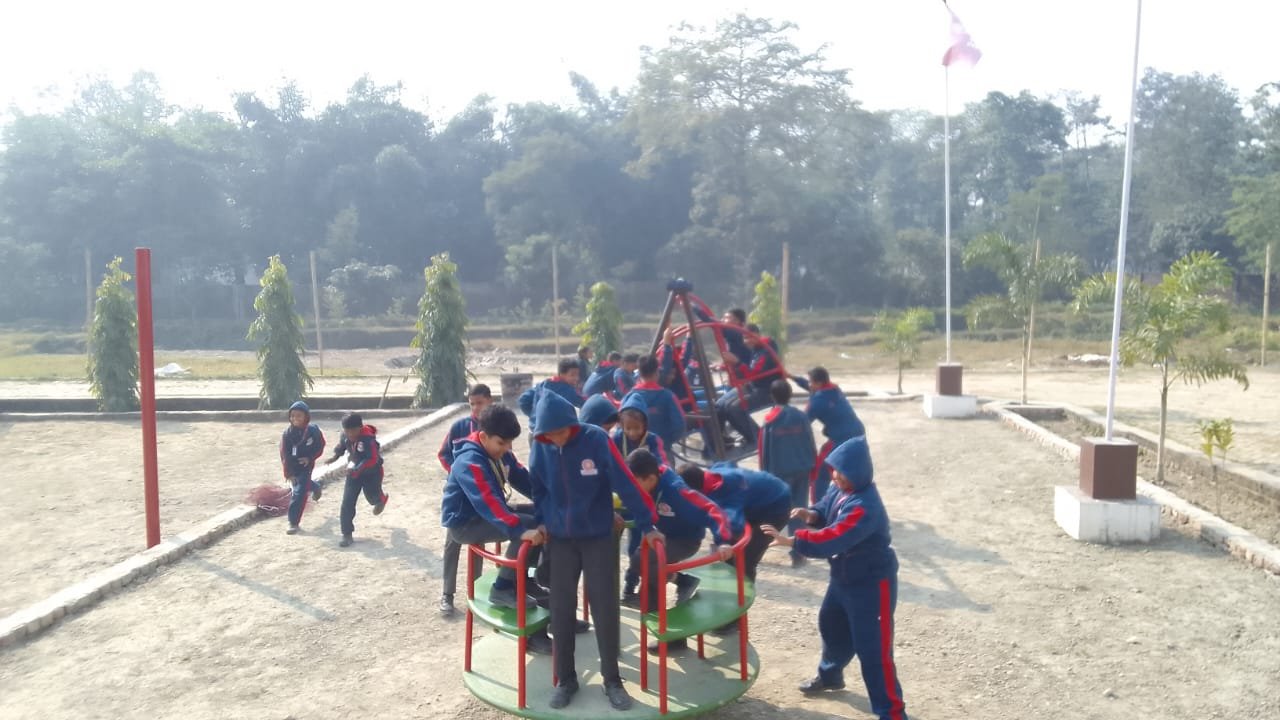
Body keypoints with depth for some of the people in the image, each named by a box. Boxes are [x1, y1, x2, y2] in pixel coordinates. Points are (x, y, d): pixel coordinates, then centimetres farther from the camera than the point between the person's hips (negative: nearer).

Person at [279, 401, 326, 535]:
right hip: (293, 467, 3)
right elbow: (284, 455, -17)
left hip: (306, 466, -3)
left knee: (299, 494, -10)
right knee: (302, 485, 27)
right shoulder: (287, 433, -16)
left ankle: (293, 522, -2)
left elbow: (320, 447, -2)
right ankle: (315, 487, 62)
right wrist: (288, 473, -24)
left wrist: (310, 458, -19)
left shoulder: (313, 431, -16)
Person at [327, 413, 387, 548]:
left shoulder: (368, 439, -33)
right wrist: (336, 455, -1)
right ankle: (347, 534, 1)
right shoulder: (345, 435, -11)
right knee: (347, 502, -5)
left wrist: (358, 469, -48)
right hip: (354, 472, 5)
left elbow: (373, 460, -39)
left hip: (372, 472, -5)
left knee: (372, 496, 14)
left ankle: (381, 499, 55)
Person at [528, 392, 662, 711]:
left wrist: (646, 524, -13)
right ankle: (565, 679, 21)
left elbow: (625, 482, -15)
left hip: (598, 537, -2)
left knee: (604, 607, 0)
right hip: (560, 540, 3)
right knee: (561, 609, 5)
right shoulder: (540, 449, -7)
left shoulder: (596, 440, -18)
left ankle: (612, 679, 15)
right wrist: (540, 521, 5)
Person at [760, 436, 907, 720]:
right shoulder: (841, 489, -5)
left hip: (872, 583, -10)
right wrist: (811, 514, -13)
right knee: (831, 625, 27)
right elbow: (825, 510, 10)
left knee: (873, 648, -5)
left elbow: (832, 540, -38)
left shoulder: (865, 507, -33)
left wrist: (790, 541, -36)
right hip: (844, 576, 10)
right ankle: (830, 675, 53)